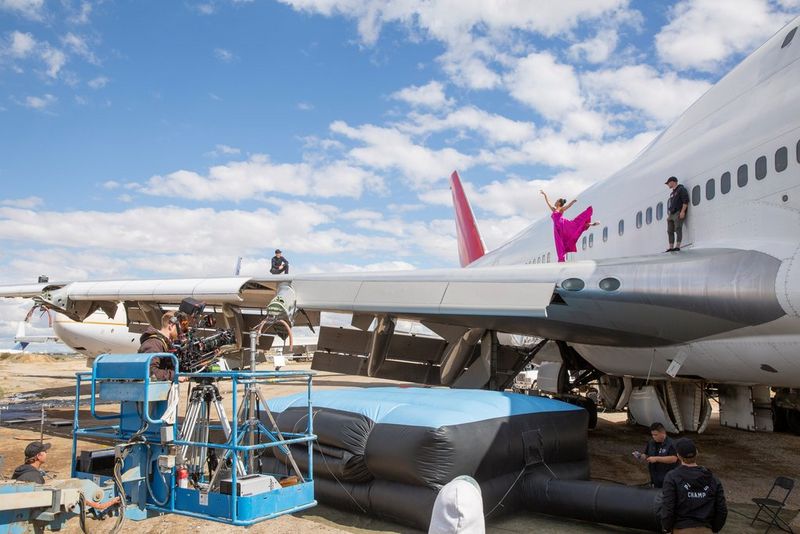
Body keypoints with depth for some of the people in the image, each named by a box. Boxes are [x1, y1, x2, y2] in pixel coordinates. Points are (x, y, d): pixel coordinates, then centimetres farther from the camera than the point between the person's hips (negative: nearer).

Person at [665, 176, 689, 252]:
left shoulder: (681, 189, 0)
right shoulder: (672, 193, 27)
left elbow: (685, 201, -12)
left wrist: (682, 212, -21)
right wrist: (668, 215, 19)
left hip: (678, 213, -9)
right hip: (671, 214, 9)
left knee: (678, 229, -16)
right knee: (670, 231, 4)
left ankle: (677, 246, -23)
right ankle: (671, 247, 4)